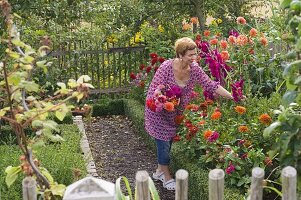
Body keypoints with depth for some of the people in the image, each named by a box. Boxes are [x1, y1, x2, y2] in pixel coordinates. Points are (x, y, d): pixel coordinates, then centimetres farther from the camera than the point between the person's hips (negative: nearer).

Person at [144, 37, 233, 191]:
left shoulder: (194, 69, -13)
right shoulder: (166, 67, -27)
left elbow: (211, 85, -12)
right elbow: (154, 88, -21)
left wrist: (232, 97, -16)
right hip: (158, 110, -5)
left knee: (169, 140, 15)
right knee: (164, 142, 1)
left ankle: (159, 171, 34)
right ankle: (167, 177, 17)